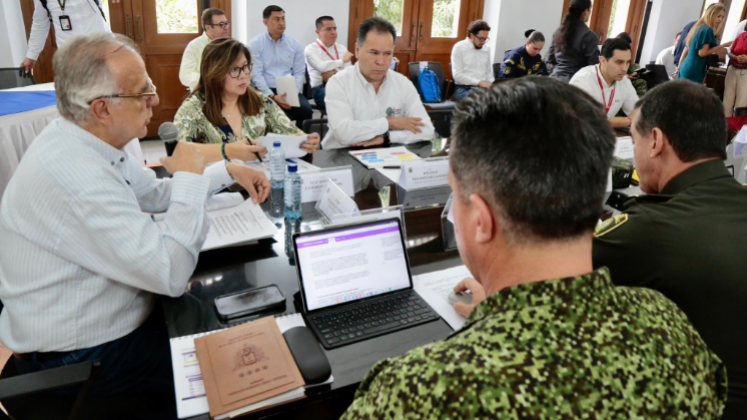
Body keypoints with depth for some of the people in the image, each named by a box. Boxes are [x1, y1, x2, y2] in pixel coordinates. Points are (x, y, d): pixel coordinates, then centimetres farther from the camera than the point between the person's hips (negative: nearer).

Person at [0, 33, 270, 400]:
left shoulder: (89, 140, -4)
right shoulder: (75, 176, -34)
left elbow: (156, 194, 12)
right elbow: (172, 274, -33)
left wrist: (227, 171, 3)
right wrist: (190, 177, -24)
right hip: (85, 359, -8)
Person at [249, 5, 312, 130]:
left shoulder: (295, 44, 10)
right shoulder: (255, 44, 1)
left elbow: (299, 73, 6)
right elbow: (256, 74, -6)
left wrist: (293, 94, -12)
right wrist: (272, 96, -18)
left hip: (289, 91, 3)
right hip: (265, 91, -3)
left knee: (305, 109, -26)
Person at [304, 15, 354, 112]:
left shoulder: (342, 48, 20)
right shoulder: (311, 49, 3)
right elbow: (321, 66, -18)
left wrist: (334, 74, -11)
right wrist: (343, 60, -6)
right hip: (321, 88, -5)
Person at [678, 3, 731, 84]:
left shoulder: (699, 27, 17)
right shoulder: (708, 30, -10)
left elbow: (686, 49, 19)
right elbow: (702, 52, -16)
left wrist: (679, 67, 22)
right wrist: (722, 46, -10)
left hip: (685, 68, 10)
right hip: (694, 71, -10)